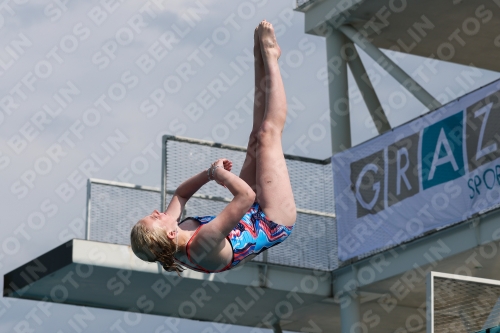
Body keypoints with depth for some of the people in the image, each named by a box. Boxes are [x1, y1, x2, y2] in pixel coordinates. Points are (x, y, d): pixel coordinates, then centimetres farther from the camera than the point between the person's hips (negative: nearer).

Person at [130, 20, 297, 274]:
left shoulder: (170, 249, -18)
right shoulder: (204, 243, -42)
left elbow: (180, 194, 3)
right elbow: (246, 195, -50)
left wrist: (210, 173, -10)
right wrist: (218, 172, -33)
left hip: (252, 216, 7)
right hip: (272, 223, -7)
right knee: (268, 132, -6)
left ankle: (263, 57, 26)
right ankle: (269, 56, 11)